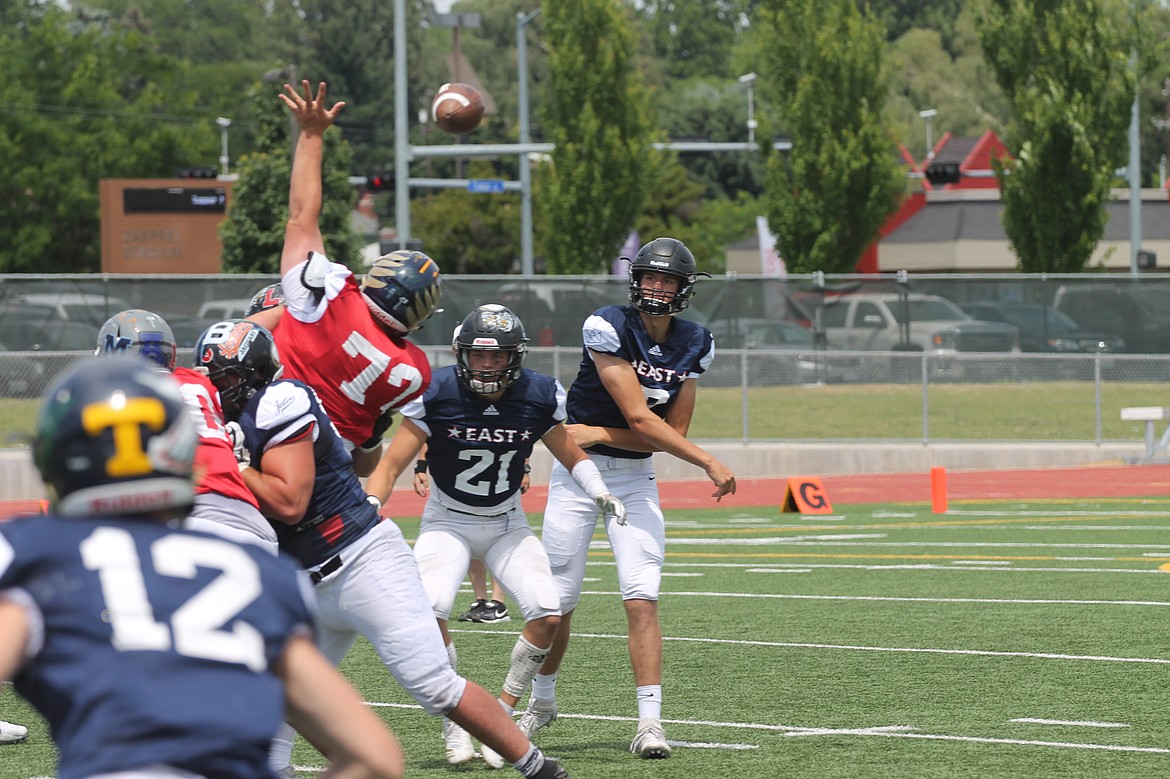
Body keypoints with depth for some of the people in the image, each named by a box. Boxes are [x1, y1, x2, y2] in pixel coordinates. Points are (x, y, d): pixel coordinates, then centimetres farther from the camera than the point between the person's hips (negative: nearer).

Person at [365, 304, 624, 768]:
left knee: (547, 616, -18)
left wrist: (599, 493, -12)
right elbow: (392, 465, -14)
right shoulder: (436, 394, -18)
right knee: (428, 611, -28)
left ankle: (500, 718, 2)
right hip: (447, 522, -2)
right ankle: (455, 727, -10)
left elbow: (571, 456, 6)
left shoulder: (539, 397, -11)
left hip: (508, 525, 2)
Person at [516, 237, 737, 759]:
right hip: (578, 473, -3)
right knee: (557, 602, 5)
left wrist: (598, 435, -13)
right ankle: (542, 701, 29)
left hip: (635, 478, 3)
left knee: (642, 600, -12)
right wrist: (709, 464, -20)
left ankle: (649, 721, -14)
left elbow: (673, 432, -2)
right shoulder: (607, 328, -17)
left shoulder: (693, 345, 0)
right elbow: (639, 419, -22)